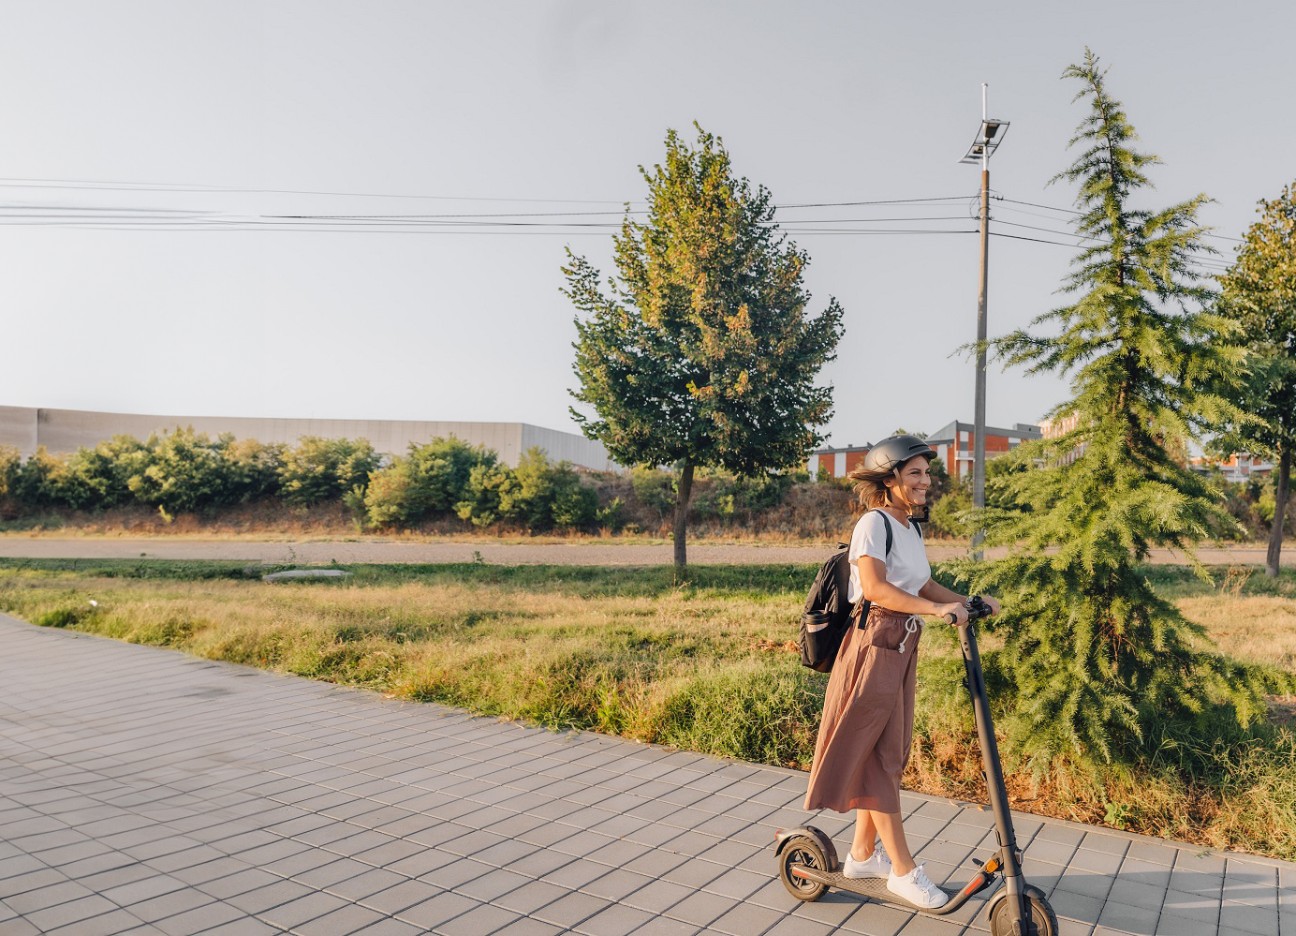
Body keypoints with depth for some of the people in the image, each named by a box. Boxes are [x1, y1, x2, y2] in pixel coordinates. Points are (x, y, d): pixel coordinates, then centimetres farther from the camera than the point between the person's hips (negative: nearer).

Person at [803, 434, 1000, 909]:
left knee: (886, 753, 14)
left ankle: (863, 853, 27)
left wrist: (969, 601, 1)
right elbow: (875, 588, -25)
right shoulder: (874, 523, -13)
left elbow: (922, 586, 14)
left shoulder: (911, 527, 14)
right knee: (875, 755, 0)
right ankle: (904, 869, 8)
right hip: (874, 644, -9)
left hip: (902, 648, 9)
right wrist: (936, 609, -31)